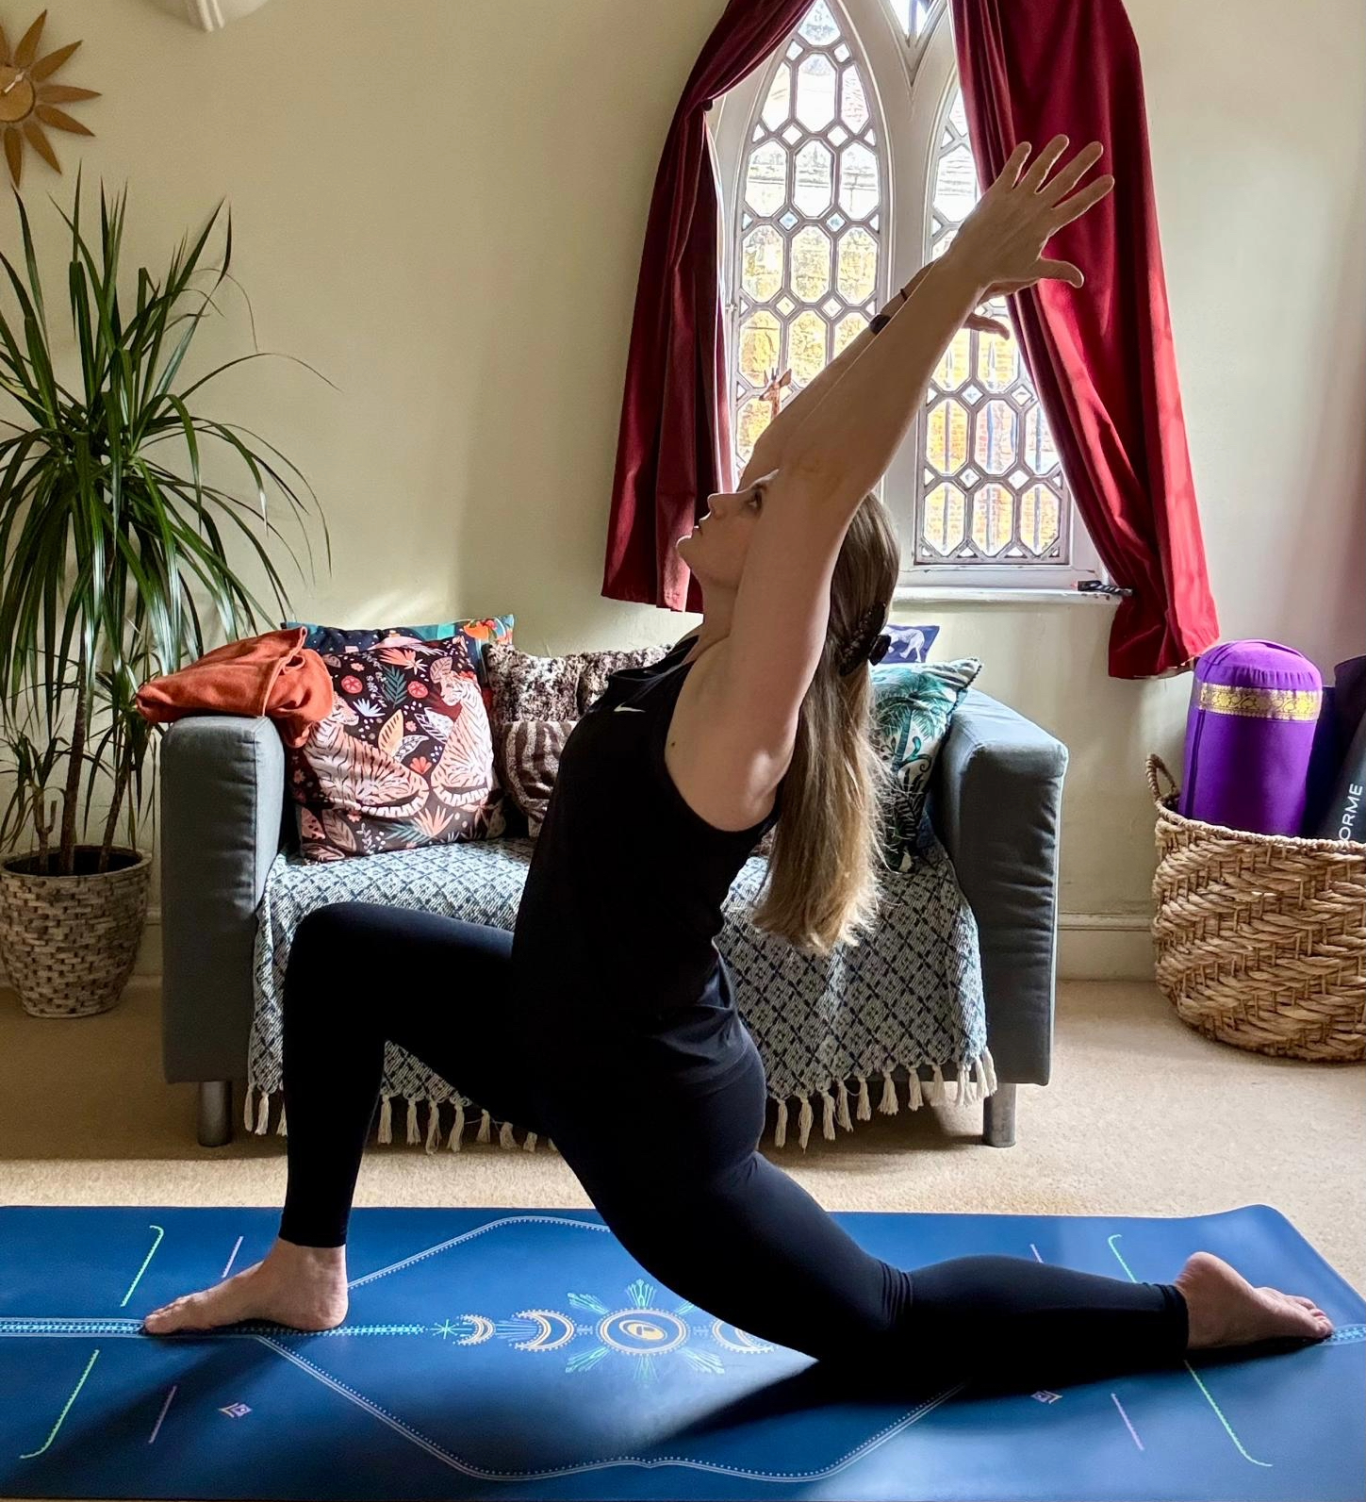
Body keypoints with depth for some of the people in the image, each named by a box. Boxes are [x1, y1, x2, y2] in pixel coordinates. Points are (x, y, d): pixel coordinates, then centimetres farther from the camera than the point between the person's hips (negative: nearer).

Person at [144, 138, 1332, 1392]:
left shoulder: (744, 711, -27)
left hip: (651, 1108, -8)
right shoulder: (716, 655, -4)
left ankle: (1193, 1310, 23)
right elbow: (792, 449, 2)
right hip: (570, 1032, 8)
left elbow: (818, 472, -41)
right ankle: (309, 1272, 25)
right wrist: (923, 302, 1)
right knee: (339, 949, 14)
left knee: (891, 1324, 8)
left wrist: (961, 275, -38)